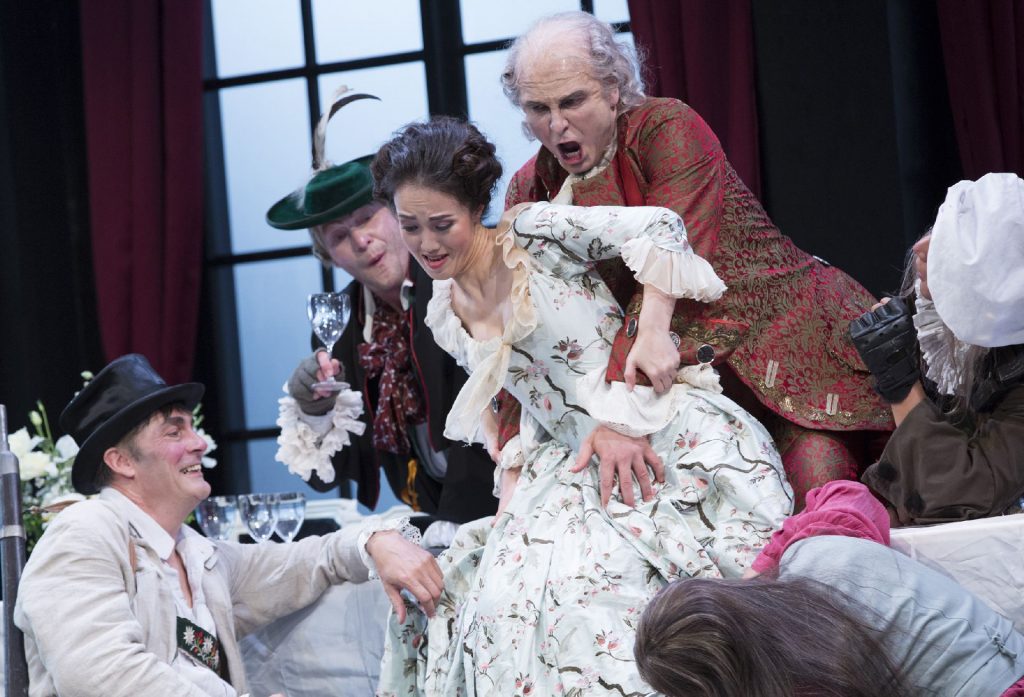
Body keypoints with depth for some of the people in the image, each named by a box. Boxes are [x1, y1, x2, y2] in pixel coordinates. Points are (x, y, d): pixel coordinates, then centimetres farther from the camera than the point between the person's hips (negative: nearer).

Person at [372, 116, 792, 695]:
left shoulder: (531, 234, -7)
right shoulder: (444, 319, 12)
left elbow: (658, 226, -11)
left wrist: (653, 333, -17)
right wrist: (514, 480, 10)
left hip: (666, 435, -6)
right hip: (579, 464, 6)